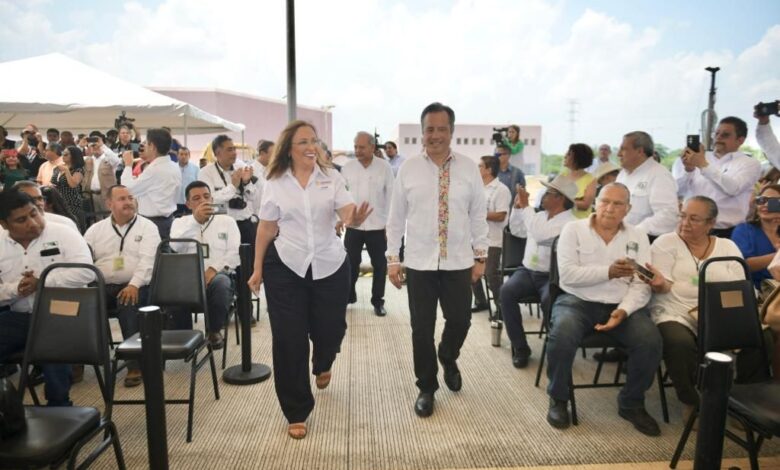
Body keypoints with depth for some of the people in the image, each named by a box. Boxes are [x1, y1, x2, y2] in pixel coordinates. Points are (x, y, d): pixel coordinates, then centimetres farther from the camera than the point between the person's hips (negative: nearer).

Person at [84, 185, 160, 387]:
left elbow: (147, 260, -7)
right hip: (101, 286, 3)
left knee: (129, 305, -34)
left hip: (134, 286, -3)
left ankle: (135, 365, -28)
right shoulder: (96, 229, 18)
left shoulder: (147, 227, 6)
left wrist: (134, 285, -22)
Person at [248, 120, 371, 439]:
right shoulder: (276, 183, -1)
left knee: (330, 329, 11)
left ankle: (323, 364, 52)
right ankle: (296, 413, 20)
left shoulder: (332, 178, -1)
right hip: (285, 268, -1)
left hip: (330, 266, 1)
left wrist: (355, 219, -35)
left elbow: (348, 215, -11)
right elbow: (266, 228, 3)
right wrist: (257, 269, 3)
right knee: (289, 340, 2)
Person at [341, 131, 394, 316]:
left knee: (379, 265, 8)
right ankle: (348, 296, 30)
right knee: (351, 263, 11)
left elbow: (390, 196, -1)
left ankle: (378, 301, 23)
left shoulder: (385, 167, -4)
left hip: (378, 226, -1)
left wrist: (390, 224, -3)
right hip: (353, 225, 1)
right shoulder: (347, 168, 1)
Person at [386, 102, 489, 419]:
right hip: (419, 262, 0)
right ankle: (426, 388, 26)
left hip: (458, 262, 1)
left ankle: (448, 359, 43)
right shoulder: (408, 169, 0)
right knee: (422, 327, 6)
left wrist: (480, 256, 2)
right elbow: (396, 217, 2)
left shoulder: (469, 169, 1)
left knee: (460, 320, 9)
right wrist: (392, 258, 0)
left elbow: (478, 215, 4)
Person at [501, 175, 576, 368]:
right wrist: (517, 207, 12)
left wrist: (526, 206, -20)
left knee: (549, 301, -36)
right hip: (528, 271, 6)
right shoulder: (540, 215, 14)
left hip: (551, 276, -6)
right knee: (506, 291, -24)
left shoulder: (569, 222, -11)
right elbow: (516, 230, 26)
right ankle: (520, 347, -14)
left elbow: (540, 235, -28)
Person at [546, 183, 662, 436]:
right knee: (562, 336, -33)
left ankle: (632, 403, 3)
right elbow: (567, 274, -10)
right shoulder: (573, 230, 1)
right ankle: (558, 399, -4)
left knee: (651, 340, -24)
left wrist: (623, 311, -18)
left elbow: (642, 284, 0)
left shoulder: (638, 237, 9)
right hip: (577, 301, -2)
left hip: (621, 305, 3)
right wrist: (609, 272, -17)